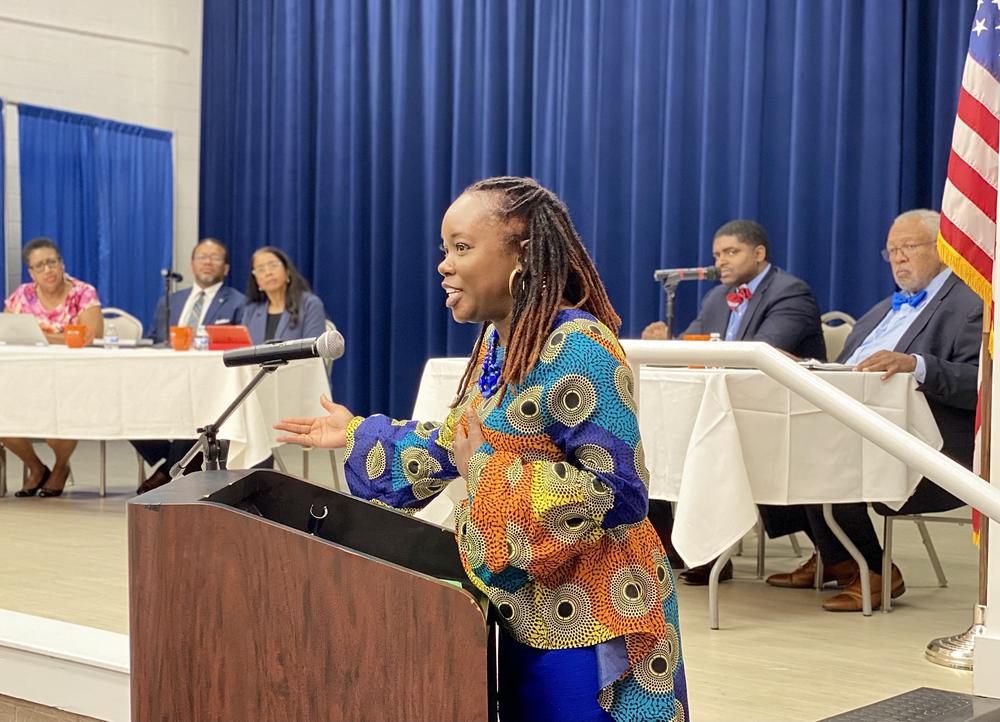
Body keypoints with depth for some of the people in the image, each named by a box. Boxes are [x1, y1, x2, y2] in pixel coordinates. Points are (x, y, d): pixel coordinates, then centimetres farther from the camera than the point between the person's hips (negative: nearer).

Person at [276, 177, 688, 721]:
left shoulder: (576, 349, -22)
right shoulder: (499, 340, 7)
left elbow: (617, 493, -26)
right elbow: (465, 442, 19)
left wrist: (489, 475, -22)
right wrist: (357, 436, 20)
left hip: (586, 619, -9)